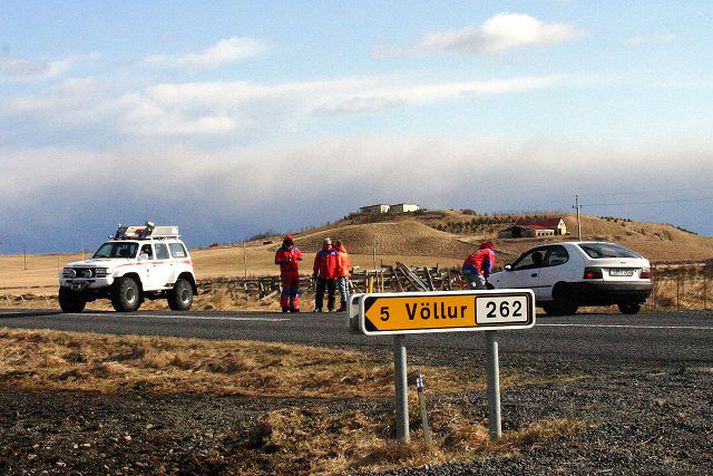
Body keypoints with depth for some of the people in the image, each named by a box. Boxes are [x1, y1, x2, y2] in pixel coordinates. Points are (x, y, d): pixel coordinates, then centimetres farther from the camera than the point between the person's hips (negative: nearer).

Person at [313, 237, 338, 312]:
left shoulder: (334, 253, 5)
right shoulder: (320, 253, 6)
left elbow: (338, 264, 5)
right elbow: (316, 265, 11)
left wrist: (337, 274, 1)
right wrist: (315, 273, 7)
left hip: (332, 277, 0)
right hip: (322, 277, 0)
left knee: (332, 294, 5)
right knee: (319, 293, 0)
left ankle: (331, 307, 13)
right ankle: (318, 307, 6)